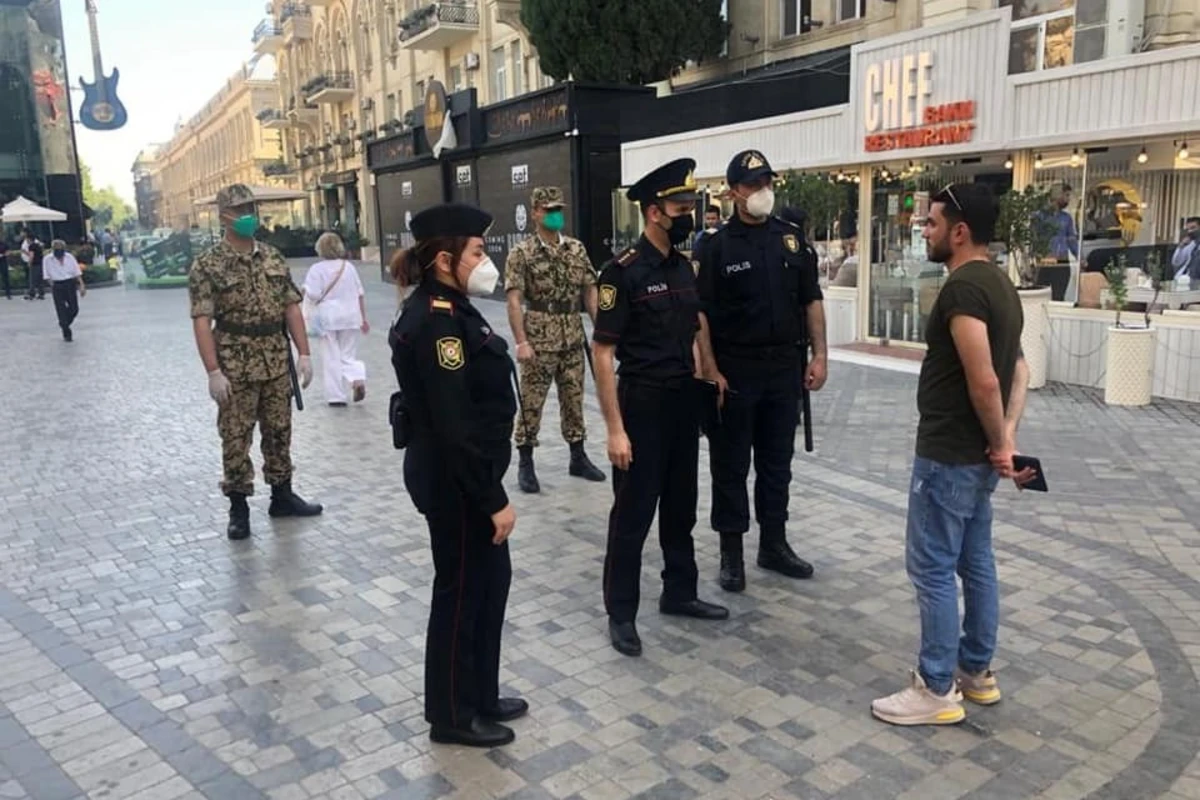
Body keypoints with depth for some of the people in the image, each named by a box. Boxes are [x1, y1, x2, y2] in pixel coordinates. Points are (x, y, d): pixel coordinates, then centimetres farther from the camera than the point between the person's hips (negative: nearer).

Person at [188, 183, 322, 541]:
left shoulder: (273, 257, 7)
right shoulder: (207, 265, -7)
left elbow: (291, 307, 8)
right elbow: (202, 322, -12)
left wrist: (303, 353, 1)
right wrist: (214, 371, -18)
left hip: (277, 362, 5)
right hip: (235, 366, -4)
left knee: (279, 431, 13)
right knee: (236, 437, 3)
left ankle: (282, 496, 27)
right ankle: (238, 508, 14)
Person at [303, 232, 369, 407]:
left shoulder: (317, 269, -8)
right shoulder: (349, 266, 5)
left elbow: (313, 295, -15)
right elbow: (360, 295, 9)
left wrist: (305, 291, 8)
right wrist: (363, 318, 16)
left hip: (328, 318, -3)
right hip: (351, 317, 3)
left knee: (332, 359, 6)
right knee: (349, 355, 13)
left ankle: (336, 396, 8)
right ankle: (358, 379, -14)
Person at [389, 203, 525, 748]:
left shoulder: (446, 309, 10)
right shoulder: (436, 322, -22)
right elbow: (454, 427, -25)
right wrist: (494, 499, -21)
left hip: (466, 473, 10)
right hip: (454, 481, -10)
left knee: (491, 578, 19)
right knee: (461, 590, 5)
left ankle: (481, 696, 35)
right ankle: (452, 716, 25)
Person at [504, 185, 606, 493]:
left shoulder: (577, 249, 7)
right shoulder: (522, 254, -7)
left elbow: (590, 291, 10)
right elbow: (514, 301, -12)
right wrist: (522, 342, -19)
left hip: (573, 338, 5)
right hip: (539, 339, -4)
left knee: (574, 398, 13)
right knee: (531, 401, 2)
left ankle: (578, 458, 25)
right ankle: (525, 464, 12)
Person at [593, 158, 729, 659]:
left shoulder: (685, 267, 7)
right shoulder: (623, 272, -15)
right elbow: (603, 354, -16)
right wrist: (615, 428, -20)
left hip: (686, 402, 7)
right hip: (643, 405, -7)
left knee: (681, 506, 17)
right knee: (633, 512, 3)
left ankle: (679, 594, 34)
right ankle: (621, 613, 17)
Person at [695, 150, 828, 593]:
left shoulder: (793, 238, 6)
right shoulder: (717, 245, -5)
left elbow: (811, 301, 10)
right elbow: (702, 313, -8)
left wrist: (819, 355, 3)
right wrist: (711, 371, -15)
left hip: (784, 366, 4)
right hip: (735, 368, -4)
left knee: (777, 460, 14)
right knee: (731, 464, 6)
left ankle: (774, 543, 27)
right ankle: (731, 550, 18)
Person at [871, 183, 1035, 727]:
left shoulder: (962, 287, -20)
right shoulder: (1000, 284, 12)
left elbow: (984, 381, -26)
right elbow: (1018, 370, 11)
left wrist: (998, 442, -10)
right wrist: (1006, 439, 0)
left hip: (948, 456, -10)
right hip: (977, 456, 10)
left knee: (932, 568, 0)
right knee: (975, 562, 17)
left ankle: (937, 690, 10)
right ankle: (977, 672, 30)